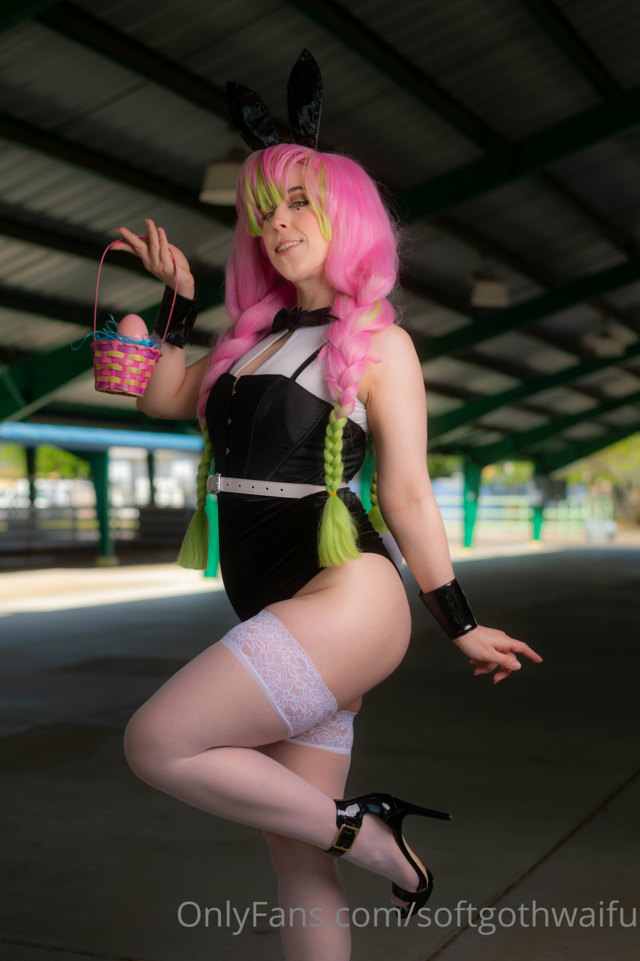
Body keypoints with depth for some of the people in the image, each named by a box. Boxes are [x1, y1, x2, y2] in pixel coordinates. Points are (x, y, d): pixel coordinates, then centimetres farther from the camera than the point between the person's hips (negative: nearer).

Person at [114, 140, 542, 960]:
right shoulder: (260, 332, 17)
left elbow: (407, 496, -2)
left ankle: (366, 836, -3)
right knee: (295, 861, 8)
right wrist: (177, 299, 17)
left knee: (157, 744, -17)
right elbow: (165, 398, 24)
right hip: (280, 617, 7)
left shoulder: (378, 343, -2)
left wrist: (462, 628, -1)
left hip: (346, 597, -7)